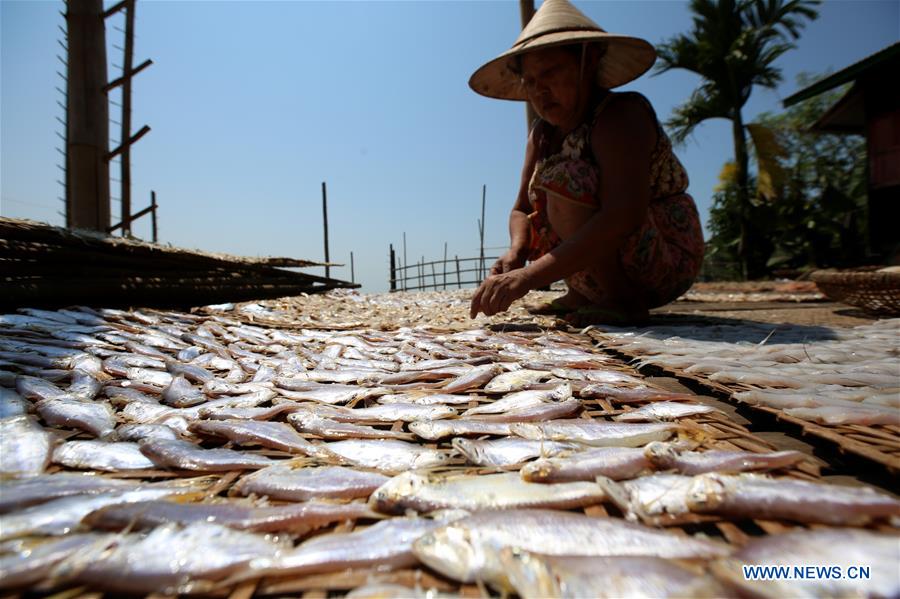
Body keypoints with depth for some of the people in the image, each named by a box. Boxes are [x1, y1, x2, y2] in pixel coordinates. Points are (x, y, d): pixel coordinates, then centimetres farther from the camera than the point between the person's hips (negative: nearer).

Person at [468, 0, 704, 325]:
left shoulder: (621, 115, -19)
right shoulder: (542, 133, 3)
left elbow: (624, 217, -35)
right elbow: (522, 211, 4)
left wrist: (530, 276, -41)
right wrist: (516, 253, -20)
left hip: (666, 262, -8)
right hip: (611, 266, 8)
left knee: (564, 180, -26)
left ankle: (625, 301, -17)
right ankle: (582, 296, 8)